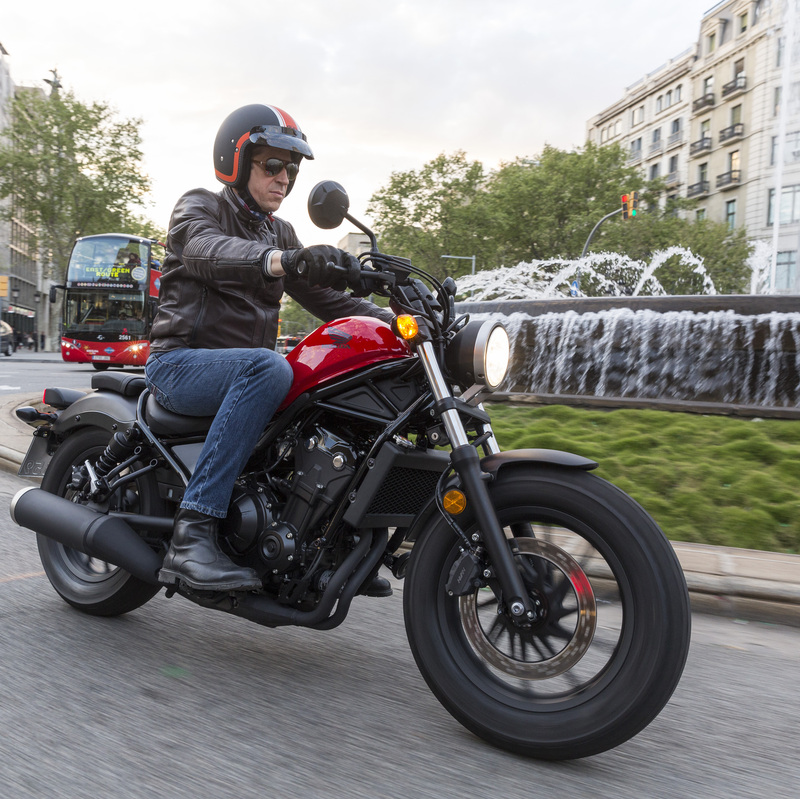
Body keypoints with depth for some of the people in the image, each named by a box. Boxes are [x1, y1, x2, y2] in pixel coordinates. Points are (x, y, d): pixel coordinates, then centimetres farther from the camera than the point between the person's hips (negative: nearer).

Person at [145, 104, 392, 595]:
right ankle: (193, 533, -38)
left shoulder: (280, 234, 21)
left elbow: (322, 296, 13)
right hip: (180, 362, -7)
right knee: (270, 368, -37)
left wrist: (390, 319, -5)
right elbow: (206, 250, -26)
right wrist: (285, 260, -47)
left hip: (244, 370, 7)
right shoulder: (199, 208, -1)